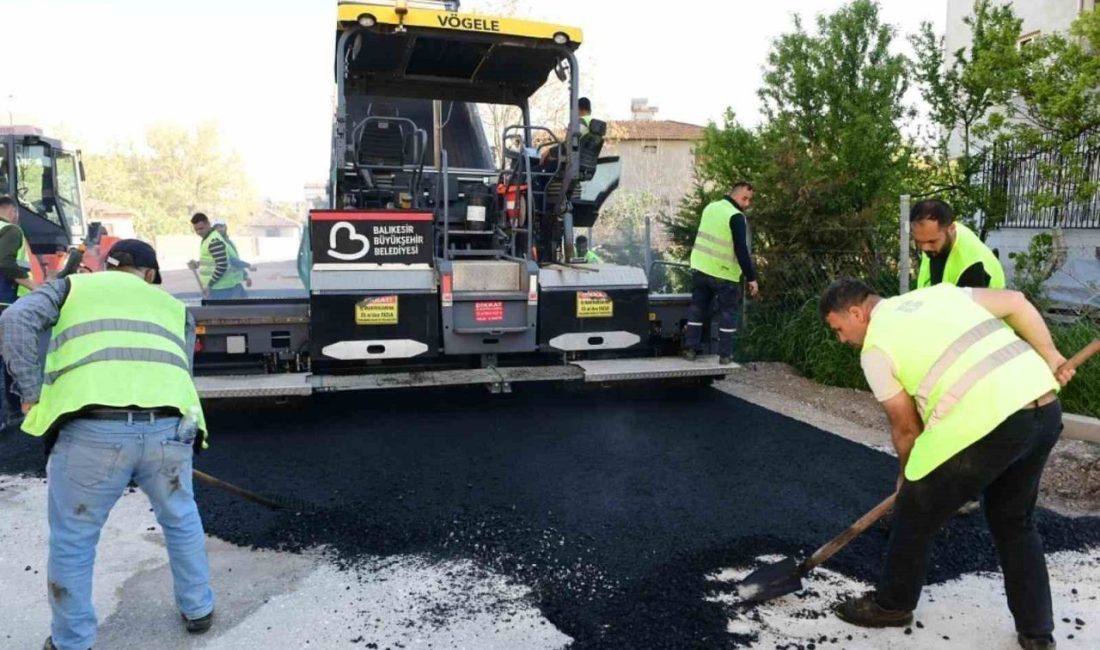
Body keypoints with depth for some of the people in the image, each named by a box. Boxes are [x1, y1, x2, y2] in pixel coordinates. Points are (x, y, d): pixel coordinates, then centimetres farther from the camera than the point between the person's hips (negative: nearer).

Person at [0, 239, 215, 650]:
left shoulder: (71, 286, 23)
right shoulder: (174, 307, 27)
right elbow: (178, 373, 19)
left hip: (92, 430, -2)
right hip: (167, 428, 2)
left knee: (72, 543, 21)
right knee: (181, 520, 28)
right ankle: (198, 609, 43)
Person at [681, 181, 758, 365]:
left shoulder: (710, 208, 9)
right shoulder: (736, 217, -16)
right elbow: (741, 251, -20)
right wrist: (751, 278, -16)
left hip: (700, 268, 6)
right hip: (724, 274, -6)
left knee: (697, 308, 14)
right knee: (728, 312, 5)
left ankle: (690, 349, 14)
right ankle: (725, 354, 5)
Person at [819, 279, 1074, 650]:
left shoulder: (875, 349, 2)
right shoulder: (939, 292, 21)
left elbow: (906, 426, 6)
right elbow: (1016, 303, 14)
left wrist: (906, 474, 23)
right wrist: (1049, 357, 16)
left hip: (984, 425, -8)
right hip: (1046, 409, 8)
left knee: (916, 514, 14)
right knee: (1015, 521, 27)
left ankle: (892, 605, 32)